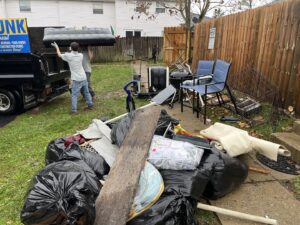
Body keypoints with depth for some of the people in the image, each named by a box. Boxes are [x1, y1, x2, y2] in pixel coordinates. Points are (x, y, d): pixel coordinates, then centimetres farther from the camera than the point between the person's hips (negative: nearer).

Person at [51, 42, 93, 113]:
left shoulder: (68, 56, -8)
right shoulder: (80, 55, 4)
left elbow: (59, 55, 12)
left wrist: (56, 47, 26)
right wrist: (70, 53, 34)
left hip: (76, 79, -5)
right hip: (84, 78, 5)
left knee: (74, 95, 1)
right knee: (86, 92, 17)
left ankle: (74, 110, -1)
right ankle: (90, 105, 27)